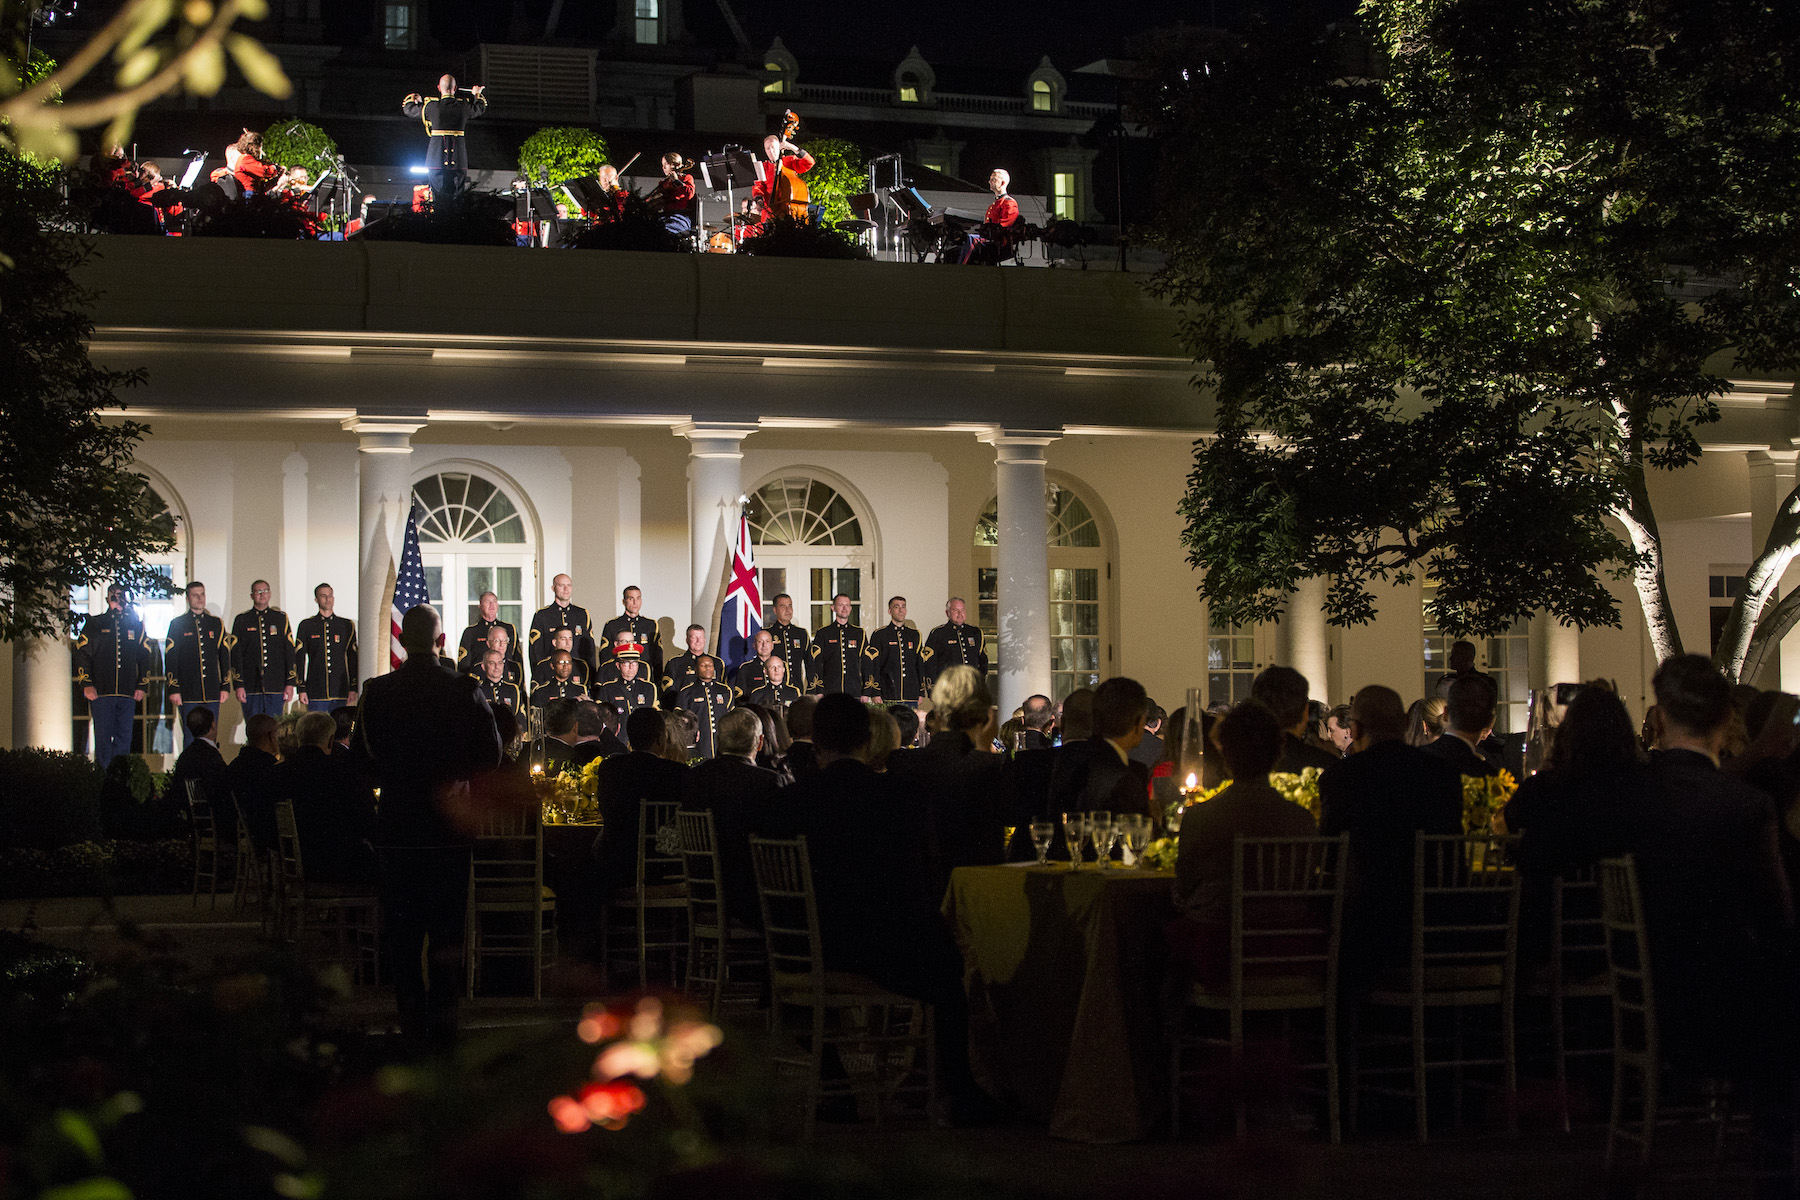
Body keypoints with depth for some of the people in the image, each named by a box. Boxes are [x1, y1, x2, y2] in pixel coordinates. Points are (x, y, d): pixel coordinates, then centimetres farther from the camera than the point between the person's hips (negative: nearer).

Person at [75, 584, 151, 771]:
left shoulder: (135, 625, 14)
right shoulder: (94, 624, 9)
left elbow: (144, 657, 16)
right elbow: (82, 655, 4)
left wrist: (141, 686, 7)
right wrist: (87, 684, -7)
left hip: (127, 693, 2)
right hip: (101, 692, -2)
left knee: (124, 736, 2)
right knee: (103, 736, -5)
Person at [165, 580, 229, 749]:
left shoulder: (216, 624, 13)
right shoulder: (178, 624, 4)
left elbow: (225, 656, 13)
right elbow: (170, 658, 1)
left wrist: (225, 687, 6)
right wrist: (174, 689, -7)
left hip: (212, 694, 2)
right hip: (188, 694, -2)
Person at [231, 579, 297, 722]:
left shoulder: (281, 618, 9)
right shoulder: (242, 620, 7)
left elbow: (289, 651, 8)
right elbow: (236, 654, 4)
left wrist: (290, 683, 0)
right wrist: (239, 686, -4)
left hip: (276, 688, 0)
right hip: (251, 687, 0)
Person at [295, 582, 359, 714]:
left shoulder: (347, 625, 10)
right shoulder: (306, 626, 6)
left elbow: (353, 658, 10)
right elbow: (299, 659, 5)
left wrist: (353, 688, 4)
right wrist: (302, 689, -2)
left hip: (340, 692, 1)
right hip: (315, 692, -1)